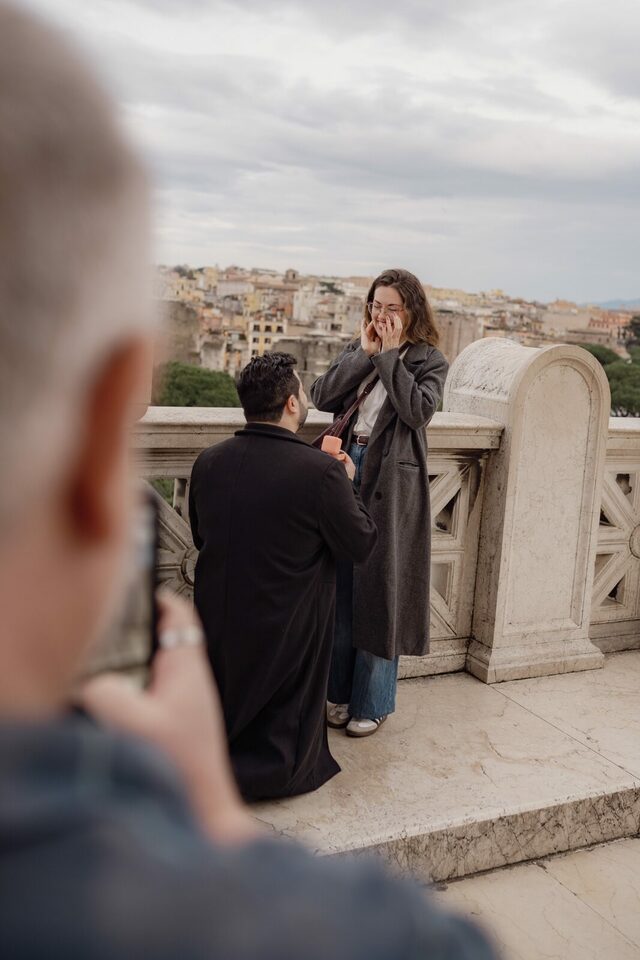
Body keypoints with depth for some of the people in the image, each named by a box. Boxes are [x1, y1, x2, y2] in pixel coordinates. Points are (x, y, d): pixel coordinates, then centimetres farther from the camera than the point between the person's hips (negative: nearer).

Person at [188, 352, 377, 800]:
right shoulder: (322, 471, -24)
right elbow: (361, 544, -11)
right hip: (288, 629, -4)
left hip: (219, 624, 5)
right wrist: (346, 484, 4)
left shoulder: (208, 462, -7)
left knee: (225, 704, 31)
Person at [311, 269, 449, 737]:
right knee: (342, 585, 9)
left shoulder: (429, 360, 1)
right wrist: (365, 353, -5)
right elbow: (323, 396, -2)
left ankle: (373, 702, 17)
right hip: (347, 470, 4)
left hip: (392, 482, -4)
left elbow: (418, 410, -17)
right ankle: (342, 691, 24)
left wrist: (391, 354, -12)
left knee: (379, 589, 2)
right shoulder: (356, 351, 12)